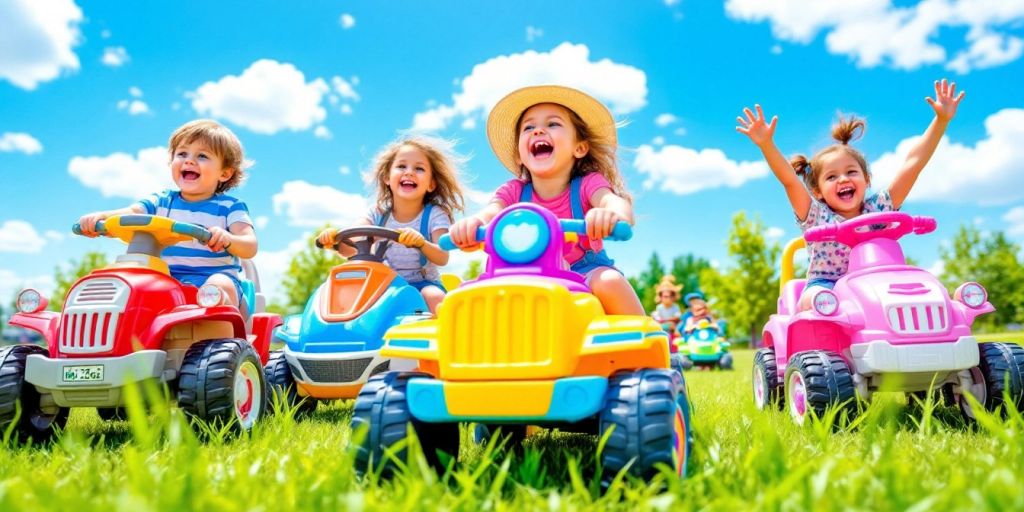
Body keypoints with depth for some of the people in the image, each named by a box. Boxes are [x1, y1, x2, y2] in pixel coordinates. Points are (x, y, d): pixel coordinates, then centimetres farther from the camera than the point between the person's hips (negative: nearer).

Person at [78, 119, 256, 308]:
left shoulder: (229, 207, 5)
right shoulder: (161, 202, 16)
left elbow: (250, 246, -9)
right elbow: (129, 214, -1)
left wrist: (227, 239, -32)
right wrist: (100, 217, -24)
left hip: (211, 278, -3)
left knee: (220, 285, -36)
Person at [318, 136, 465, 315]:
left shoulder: (435, 215, -6)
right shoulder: (378, 214, 1)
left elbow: (442, 258, -17)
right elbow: (350, 248, -10)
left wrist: (421, 243, -39)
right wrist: (334, 236, -33)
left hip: (423, 283, -3)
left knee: (435, 296, -34)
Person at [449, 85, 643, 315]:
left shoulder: (588, 184, -9)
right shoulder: (514, 191, -1)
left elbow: (617, 202, -31)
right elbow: (490, 213, -21)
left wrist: (614, 214, -58)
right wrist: (471, 223, -48)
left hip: (587, 272, -2)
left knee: (610, 281, -35)